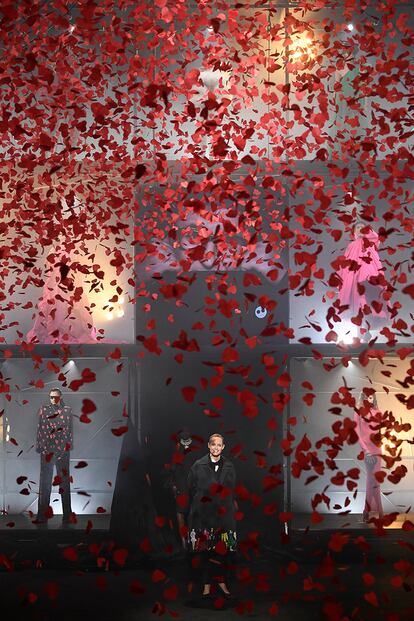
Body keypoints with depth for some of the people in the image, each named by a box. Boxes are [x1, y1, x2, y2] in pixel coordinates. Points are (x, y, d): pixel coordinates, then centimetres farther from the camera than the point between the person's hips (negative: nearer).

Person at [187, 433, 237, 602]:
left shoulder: (229, 467, 6)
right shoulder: (198, 466, 0)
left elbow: (231, 492, 11)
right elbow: (192, 490, 3)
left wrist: (225, 507, 2)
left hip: (223, 515, 2)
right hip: (203, 515, -1)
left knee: (222, 550, 1)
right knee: (205, 550, 1)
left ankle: (221, 582, 16)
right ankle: (207, 585, 11)